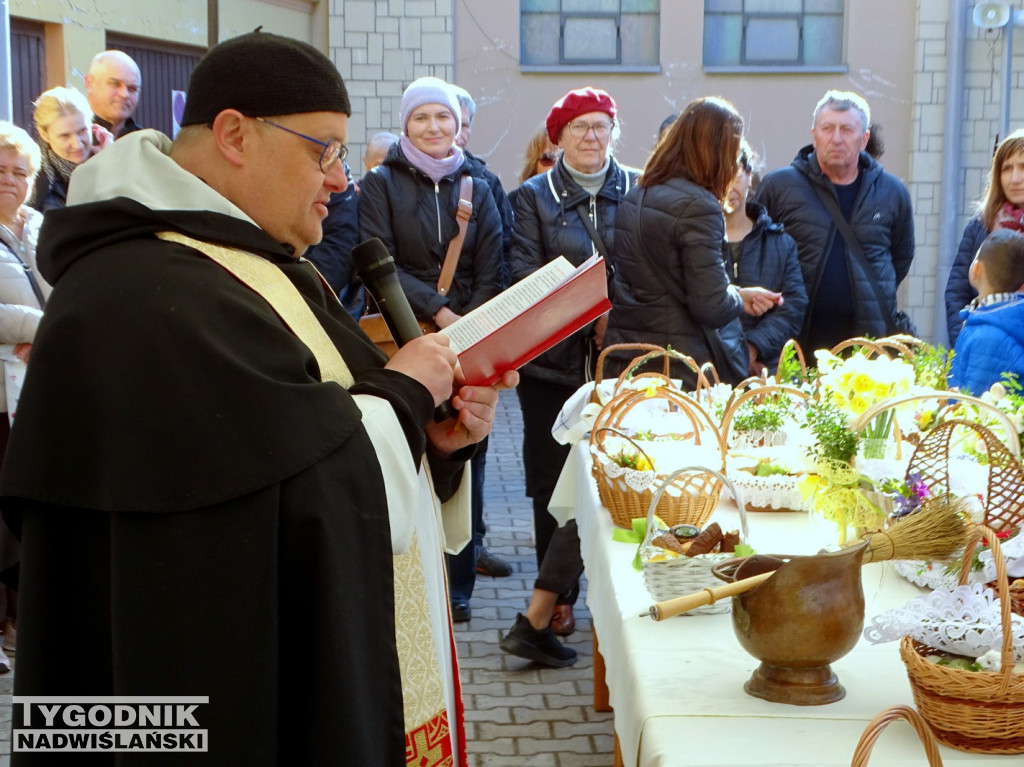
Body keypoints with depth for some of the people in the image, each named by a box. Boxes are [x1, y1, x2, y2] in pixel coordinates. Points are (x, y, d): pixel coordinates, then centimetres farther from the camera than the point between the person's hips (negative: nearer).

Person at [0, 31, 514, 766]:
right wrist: (404, 393, -11)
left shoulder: (260, 265, 10)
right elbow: (317, 487, -27)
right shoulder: (143, 302, -23)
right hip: (252, 691, -10)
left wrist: (430, 433, -5)